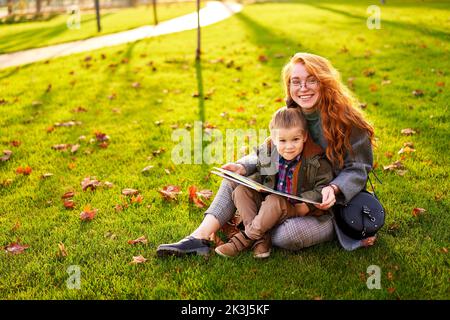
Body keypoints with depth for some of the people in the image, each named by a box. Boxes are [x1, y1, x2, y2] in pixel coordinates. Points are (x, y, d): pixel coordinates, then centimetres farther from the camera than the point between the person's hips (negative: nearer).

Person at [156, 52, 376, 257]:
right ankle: (201, 237, -13)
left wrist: (333, 189, -32)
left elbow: (357, 169, -13)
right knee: (235, 177, -6)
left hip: (336, 204, -6)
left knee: (286, 236, -33)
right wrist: (243, 167, -16)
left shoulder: (346, 120, -19)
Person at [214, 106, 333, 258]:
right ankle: (261, 239, -22)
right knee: (241, 190, -11)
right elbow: (259, 173, 14)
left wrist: (308, 203, -23)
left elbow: (324, 185, -11)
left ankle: (245, 238, -18)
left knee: (274, 201, -34)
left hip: (296, 209, -5)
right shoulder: (267, 152, -3)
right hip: (268, 207, 6)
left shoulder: (316, 161, -16)